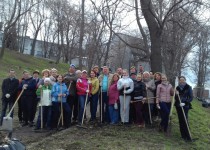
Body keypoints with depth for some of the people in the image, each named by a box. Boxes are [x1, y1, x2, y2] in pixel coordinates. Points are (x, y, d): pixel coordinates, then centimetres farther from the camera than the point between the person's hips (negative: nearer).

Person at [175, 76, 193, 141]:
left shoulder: (188, 87, -3)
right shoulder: (177, 87, 8)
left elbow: (191, 97, -7)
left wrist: (185, 103, -19)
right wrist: (176, 95, -10)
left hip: (185, 106, -4)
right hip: (178, 106, 4)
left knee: (185, 120, -11)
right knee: (180, 120, 7)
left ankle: (187, 136, -7)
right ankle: (183, 135, 16)